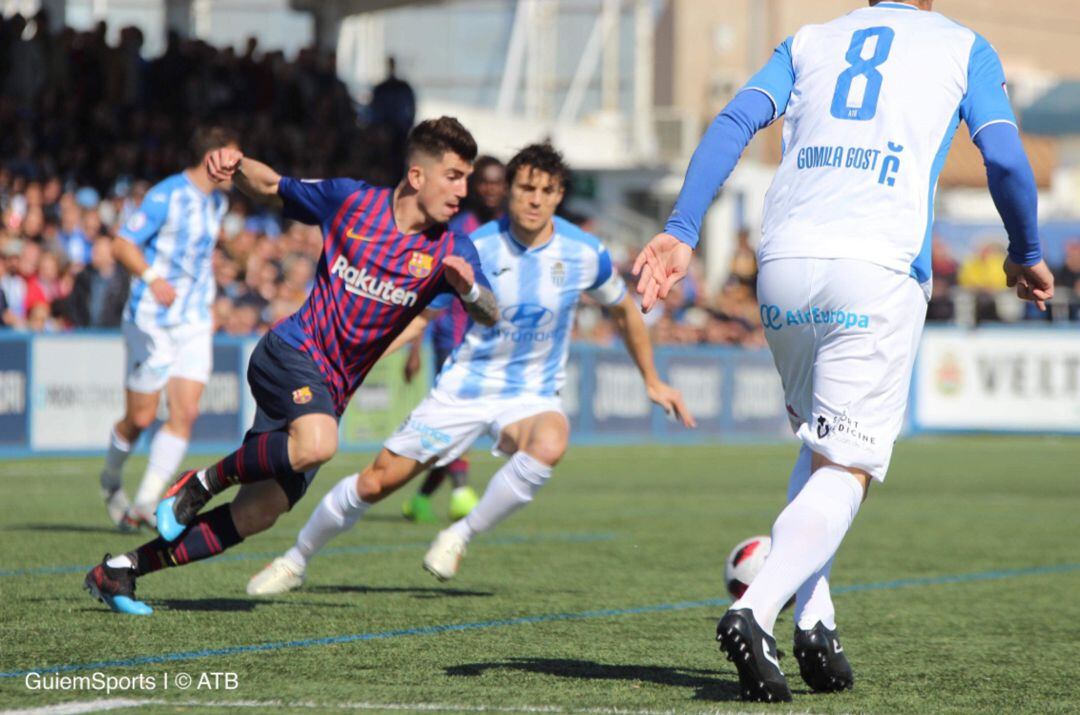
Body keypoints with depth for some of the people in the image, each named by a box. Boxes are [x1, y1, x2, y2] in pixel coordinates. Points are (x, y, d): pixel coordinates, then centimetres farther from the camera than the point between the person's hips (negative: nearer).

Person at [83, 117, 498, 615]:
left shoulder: (451, 250, -1)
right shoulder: (350, 200, -4)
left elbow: (489, 316, -10)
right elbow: (269, 190, 9)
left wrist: (469, 288, -32)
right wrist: (236, 165, -12)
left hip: (331, 391, 4)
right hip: (292, 351, -4)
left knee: (257, 515, -1)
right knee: (316, 444, -37)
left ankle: (118, 571, 12)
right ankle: (201, 484, -11)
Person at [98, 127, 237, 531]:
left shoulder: (217, 201, 13)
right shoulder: (167, 196, -12)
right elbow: (122, 245, -15)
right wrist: (152, 278, -30)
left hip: (194, 323, 7)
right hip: (152, 320, -7)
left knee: (185, 413, -9)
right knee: (140, 419, -1)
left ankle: (145, 504, -8)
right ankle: (111, 480, 28)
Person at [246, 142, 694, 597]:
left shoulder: (585, 253, -10)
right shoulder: (476, 248, -11)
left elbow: (624, 310, 10)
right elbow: (421, 312, -1)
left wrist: (653, 381, 17)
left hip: (531, 395, 0)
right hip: (464, 386, 0)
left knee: (549, 444, -37)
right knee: (376, 481, -2)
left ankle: (460, 536, -18)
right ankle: (296, 561, 23)